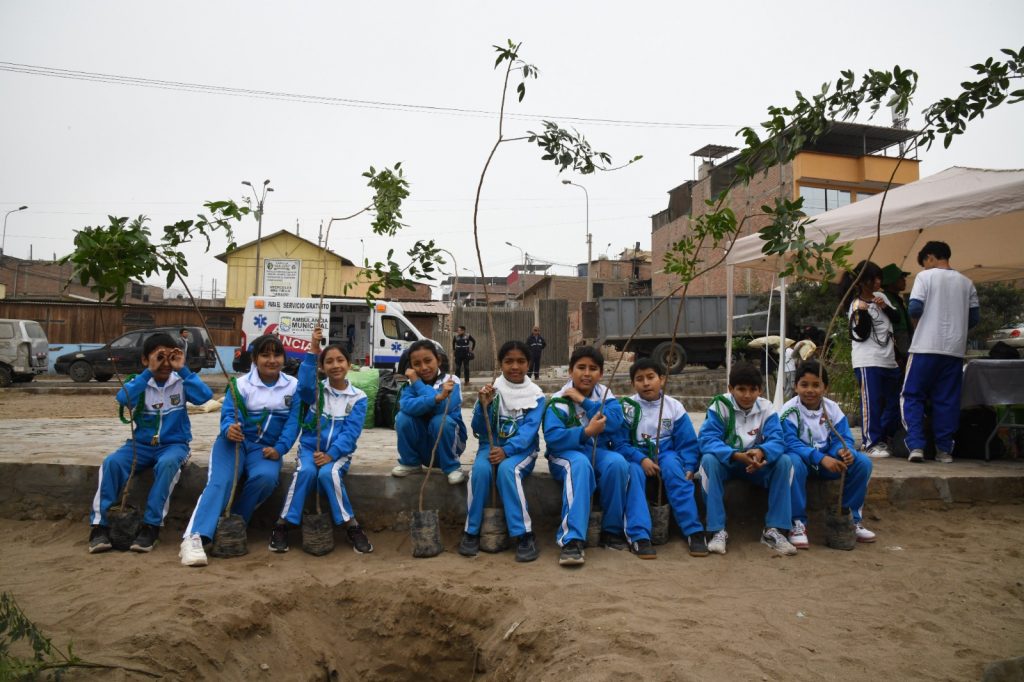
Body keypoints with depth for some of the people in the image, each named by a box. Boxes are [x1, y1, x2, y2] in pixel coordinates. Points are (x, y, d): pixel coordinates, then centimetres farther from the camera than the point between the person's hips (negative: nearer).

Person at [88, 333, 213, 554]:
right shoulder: (139, 382, 2)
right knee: (111, 462, -25)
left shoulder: (181, 382, -1)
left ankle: (151, 526, -27)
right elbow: (123, 398, -21)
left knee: (167, 463, -35)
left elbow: (204, 395, -21)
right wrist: (149, 372, -22)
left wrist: (183, 369, -19)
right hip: (141, 444, 2)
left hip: (173, 444, -2)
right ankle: (100, 524, -16)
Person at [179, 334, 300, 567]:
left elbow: (293, 421, -2)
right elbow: (228, 414, -12)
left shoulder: (293, 386, 5)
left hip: (266, 447, 1)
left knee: (266, 477, -31)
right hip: (234, 441, -1)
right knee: (220, 482, -27)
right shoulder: (241, 385, 1)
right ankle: (194, 538, -39)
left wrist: (279, 449, -16)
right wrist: (229, 428, -37)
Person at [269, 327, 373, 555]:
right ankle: (283, 524, -19)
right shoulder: (317, 389, 3)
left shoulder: (358, 398, 1)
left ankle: (352, 526, -20)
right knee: (306, 471, -31)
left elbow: (350, 433, -8)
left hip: (339, 452, -1)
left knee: (328, 473, -32)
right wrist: (313, 350, -30)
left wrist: (330, 454, -22)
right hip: (310, 447, 1)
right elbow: (304, 385, -23)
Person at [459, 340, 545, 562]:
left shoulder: (535, 394, -2)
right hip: (491, 445, 2)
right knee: (480, 469, -30)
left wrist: (506, 450, -28)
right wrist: (483, 405, -22)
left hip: (522, 449, -1)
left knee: (507, 469, -33)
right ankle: (471, 531, -15)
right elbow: (479, 430, -3)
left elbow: (529, 430, -14)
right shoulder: (492, 390, 1)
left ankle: (523, 534, -25)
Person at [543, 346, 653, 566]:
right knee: (580, 463, -38)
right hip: (566, 454, -3)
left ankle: (612, 531, -14)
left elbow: (615, 422, -15)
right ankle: (571, 539, -43)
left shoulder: (605, 394, 5)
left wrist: (583, 401, -17)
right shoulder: (558, 401, -7)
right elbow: (552, 437, -21)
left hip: (598, 452, 3)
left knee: (618, 462, -30)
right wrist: (586, 432, -31)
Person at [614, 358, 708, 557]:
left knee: (672, 464, -33)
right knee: (633, 470, -34)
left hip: (665, 453, 1)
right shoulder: (626, 407, -2)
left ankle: (694, 531, -32)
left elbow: (687, 443, 3)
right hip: (637, 456, 0)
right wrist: (641, 459, -24)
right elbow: (620, 443, -8)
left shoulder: (674, 406, 2)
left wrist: (689, 467, -14)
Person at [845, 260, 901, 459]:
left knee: (893, 401, 12)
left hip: (888, 359, 8)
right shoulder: (857, 305, -8)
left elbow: (896, 318, 18)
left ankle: (884, 438, 26)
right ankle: (871, 443, -3)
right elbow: (861, 335, -13)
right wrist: (863, 314, -28)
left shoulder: (881, 296, 12)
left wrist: (886, 307, -1)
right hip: (867, 362, -8)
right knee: (871, 402, -9)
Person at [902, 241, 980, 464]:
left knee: (912, 396, 2)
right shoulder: (966, 282, 12)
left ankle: (916, 445, -8)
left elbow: (914, 309, -11)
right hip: (955, 349, 4)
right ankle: (945, 450, 9)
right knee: (947, 400, 8)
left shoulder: (925, 276, -2)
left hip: (926, 347, -4)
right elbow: (975, 317, 11)